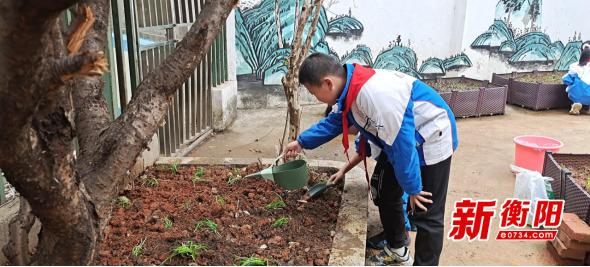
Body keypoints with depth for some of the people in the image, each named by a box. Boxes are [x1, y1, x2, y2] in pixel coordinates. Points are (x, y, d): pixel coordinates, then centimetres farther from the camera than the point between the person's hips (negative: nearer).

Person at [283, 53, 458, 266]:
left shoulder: (376, 94, -38)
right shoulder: (350, 88, -7)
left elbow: (401, 143, -32)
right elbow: (334, 121, 13)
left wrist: (412, 187, -21)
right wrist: (302, 142, 14)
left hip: (431, 141, -9)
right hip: (402, 140, 10)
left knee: (426, 215, -3)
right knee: (387, 195, 20)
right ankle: (396, 250, 40)